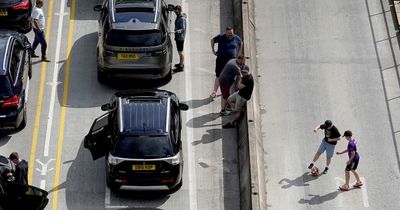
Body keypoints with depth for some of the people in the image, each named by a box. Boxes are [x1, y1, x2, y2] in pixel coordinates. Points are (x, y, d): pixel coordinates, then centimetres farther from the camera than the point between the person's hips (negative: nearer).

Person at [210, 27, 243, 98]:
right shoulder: (221, 37, -6)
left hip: (232, 60, 2)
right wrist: (213, 51, 7)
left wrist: (238, 53, 16)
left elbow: (241, 43, 23)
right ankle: (214, 91, -2)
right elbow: (212, 40, 12)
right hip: (221, 59, -2)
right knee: (218, 76, -3)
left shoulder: (236, 38, 0)